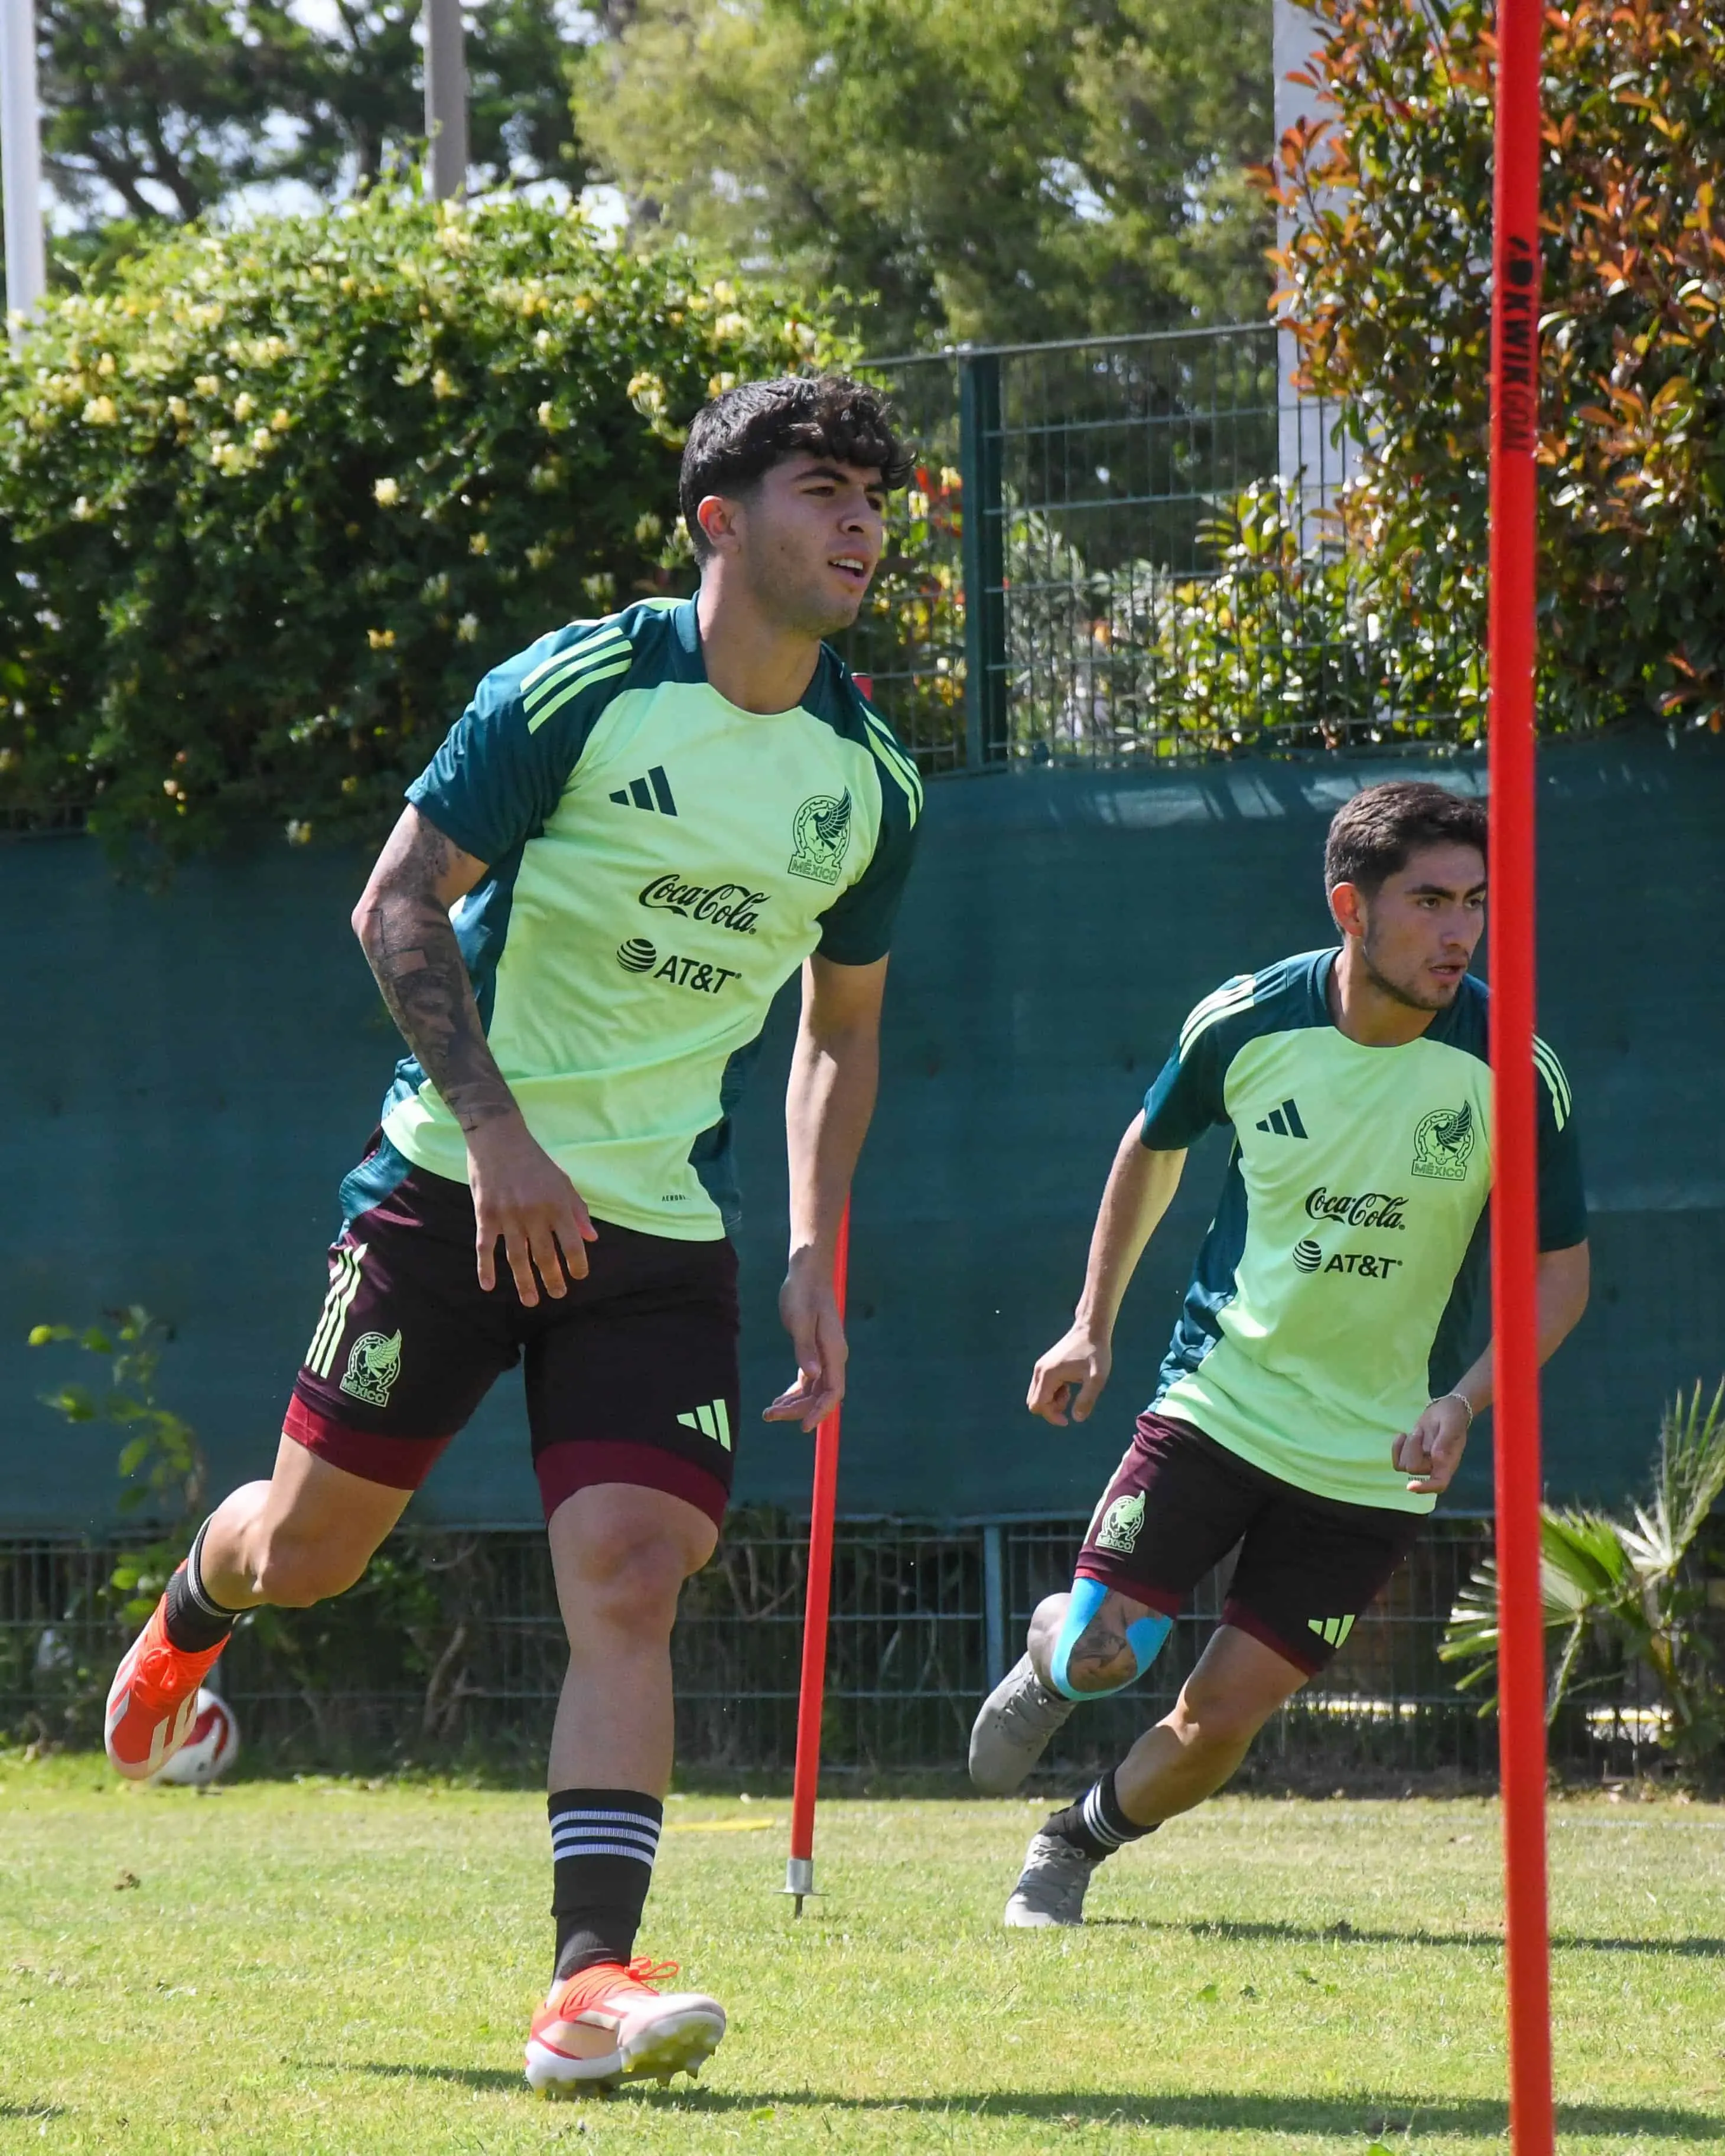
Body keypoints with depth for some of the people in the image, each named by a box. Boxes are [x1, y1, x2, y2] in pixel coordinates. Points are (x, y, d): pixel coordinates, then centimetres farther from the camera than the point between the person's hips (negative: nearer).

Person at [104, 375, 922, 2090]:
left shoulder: (870, 779, 4)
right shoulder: (574, 692, -11)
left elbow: (839, 1031, 17)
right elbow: (400, 903, -9)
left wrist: (814, 1259, 8)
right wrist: (498, 1129, -18)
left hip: (665, 1233, 3)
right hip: (457, 1184, -3)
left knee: (628, 1582, -14)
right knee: (309, 1548, 6)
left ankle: (587, 1982, -19)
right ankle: (190, 1617, 44)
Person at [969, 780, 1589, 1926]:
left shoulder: (1511, 1070, -15)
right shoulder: (1245, 1023, -10)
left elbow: (1561, 1268, -5)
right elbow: (1155, 1146, 12)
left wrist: (1464, 1401, -20)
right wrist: (1095, 1324, 10)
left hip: (1375, 1460, -1)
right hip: (1220, 1401, 1)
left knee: (1218, 1722, -3)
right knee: (1104, 1656, -10)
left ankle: (1078, 1844, 27)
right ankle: (1057, 1651, 27)